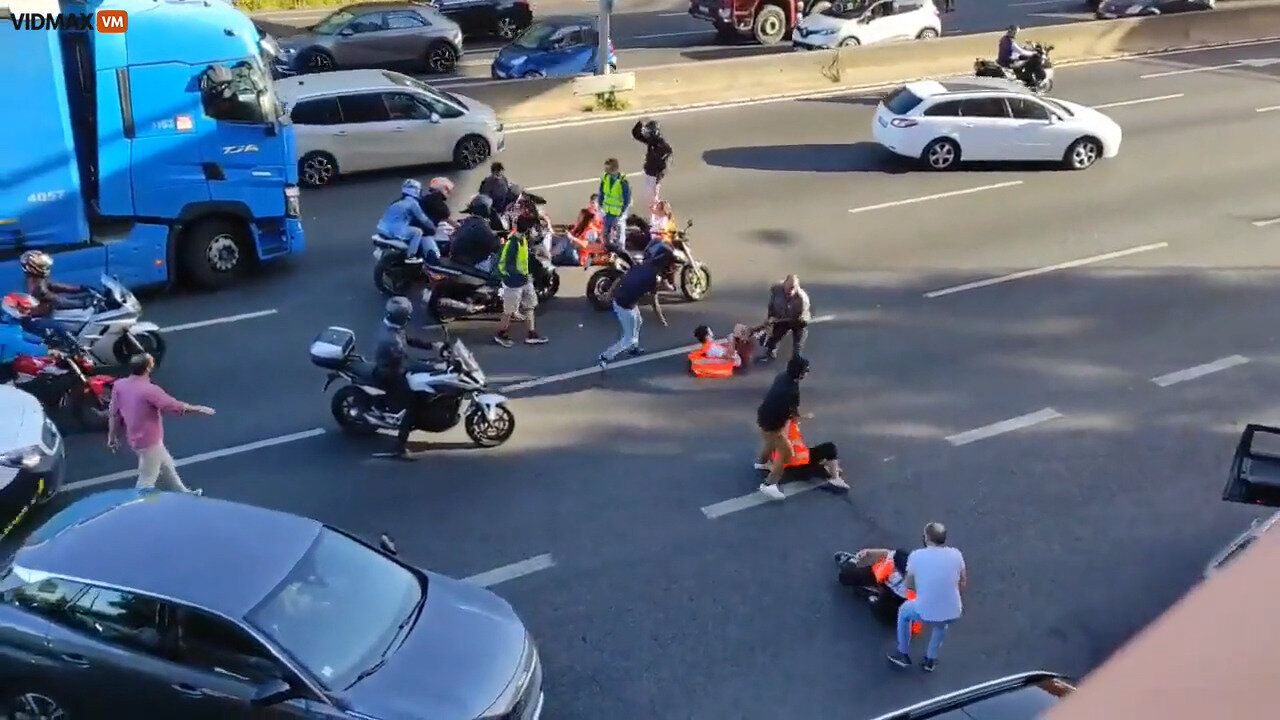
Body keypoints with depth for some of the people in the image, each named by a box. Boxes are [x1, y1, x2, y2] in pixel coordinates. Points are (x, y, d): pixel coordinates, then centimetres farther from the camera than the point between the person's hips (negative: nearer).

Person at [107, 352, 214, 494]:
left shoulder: (119, 385, -6)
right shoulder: (149, 390, -27)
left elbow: (113, 413, 3)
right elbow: (176, 406, -19)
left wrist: (112, 436, 15)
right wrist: (199, 409, -4)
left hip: (137, 438, 9)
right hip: (149, 441, -9)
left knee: (166, 466, 26)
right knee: (147, 480, 4)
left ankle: (182, 493, 42)